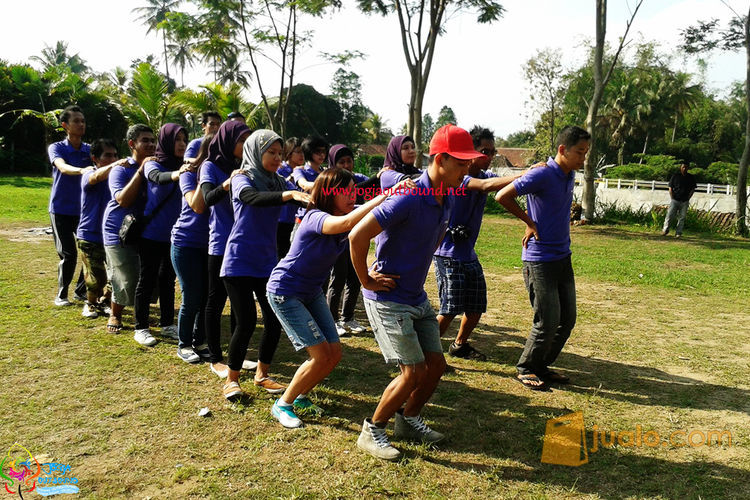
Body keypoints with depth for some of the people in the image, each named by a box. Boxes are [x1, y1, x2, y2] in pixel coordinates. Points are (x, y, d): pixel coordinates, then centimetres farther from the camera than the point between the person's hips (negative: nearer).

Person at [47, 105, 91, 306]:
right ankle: (61, 294, 13)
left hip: (84, 209, 3)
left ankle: (81, 290, 19)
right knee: (68, 254, -5)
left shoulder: (89, 150, 6)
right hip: (61, 209, -3)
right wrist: (82, 170, -47)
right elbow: (63, 167, -25)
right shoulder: (56, 148, -5)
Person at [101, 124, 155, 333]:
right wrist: (141, 171, -25)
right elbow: (123, 200, -23)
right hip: (119, 232, -4)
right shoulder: (121, 170, -9)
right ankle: (115, 315, 21)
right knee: (127, 281, -5)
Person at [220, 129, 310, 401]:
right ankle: (232, 378, 16)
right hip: (240, 262, -5)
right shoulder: (242, 179, -8)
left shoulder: (277, 182, 8)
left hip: (267, 262, 5)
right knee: (246, 321, -5)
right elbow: (253, 198, -30)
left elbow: (302, 199, -3)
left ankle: (262, 374, 23)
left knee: (275, 319, 2)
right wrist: (290, 194, -44)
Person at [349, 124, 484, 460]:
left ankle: (409, 420, 34)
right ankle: (372, 432, 12)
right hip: (388, 299, -8)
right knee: (414, 371, -9)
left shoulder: (447, 198, 2)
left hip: (417, 298, 8)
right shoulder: (409, 199, -25)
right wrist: (367, 281, -16)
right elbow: (357, 236, -26)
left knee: (436, 364, 10)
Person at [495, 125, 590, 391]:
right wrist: (530, 222, -11)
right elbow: (502, 196, -21)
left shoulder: (570, 175, 9)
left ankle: (542, 366, 28)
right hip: (539, 260, -8)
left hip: (563, 257, 8)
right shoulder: (542, 174, -17)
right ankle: (525, 369, 16)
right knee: (548, 322, -4)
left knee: (567, 319, 12)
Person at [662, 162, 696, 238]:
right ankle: (665, 230, 10)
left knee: (682, 218, 2)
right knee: (670, 215, -6)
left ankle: (678, 233, 7)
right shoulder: (675, 176, 3)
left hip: (685, 201, 1)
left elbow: (693, 189, 11)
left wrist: (688, 198, 1)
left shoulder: (691, 178, 7)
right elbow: (670, 188, 5)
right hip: (675, 200, -1)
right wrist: (672, 198, -2)